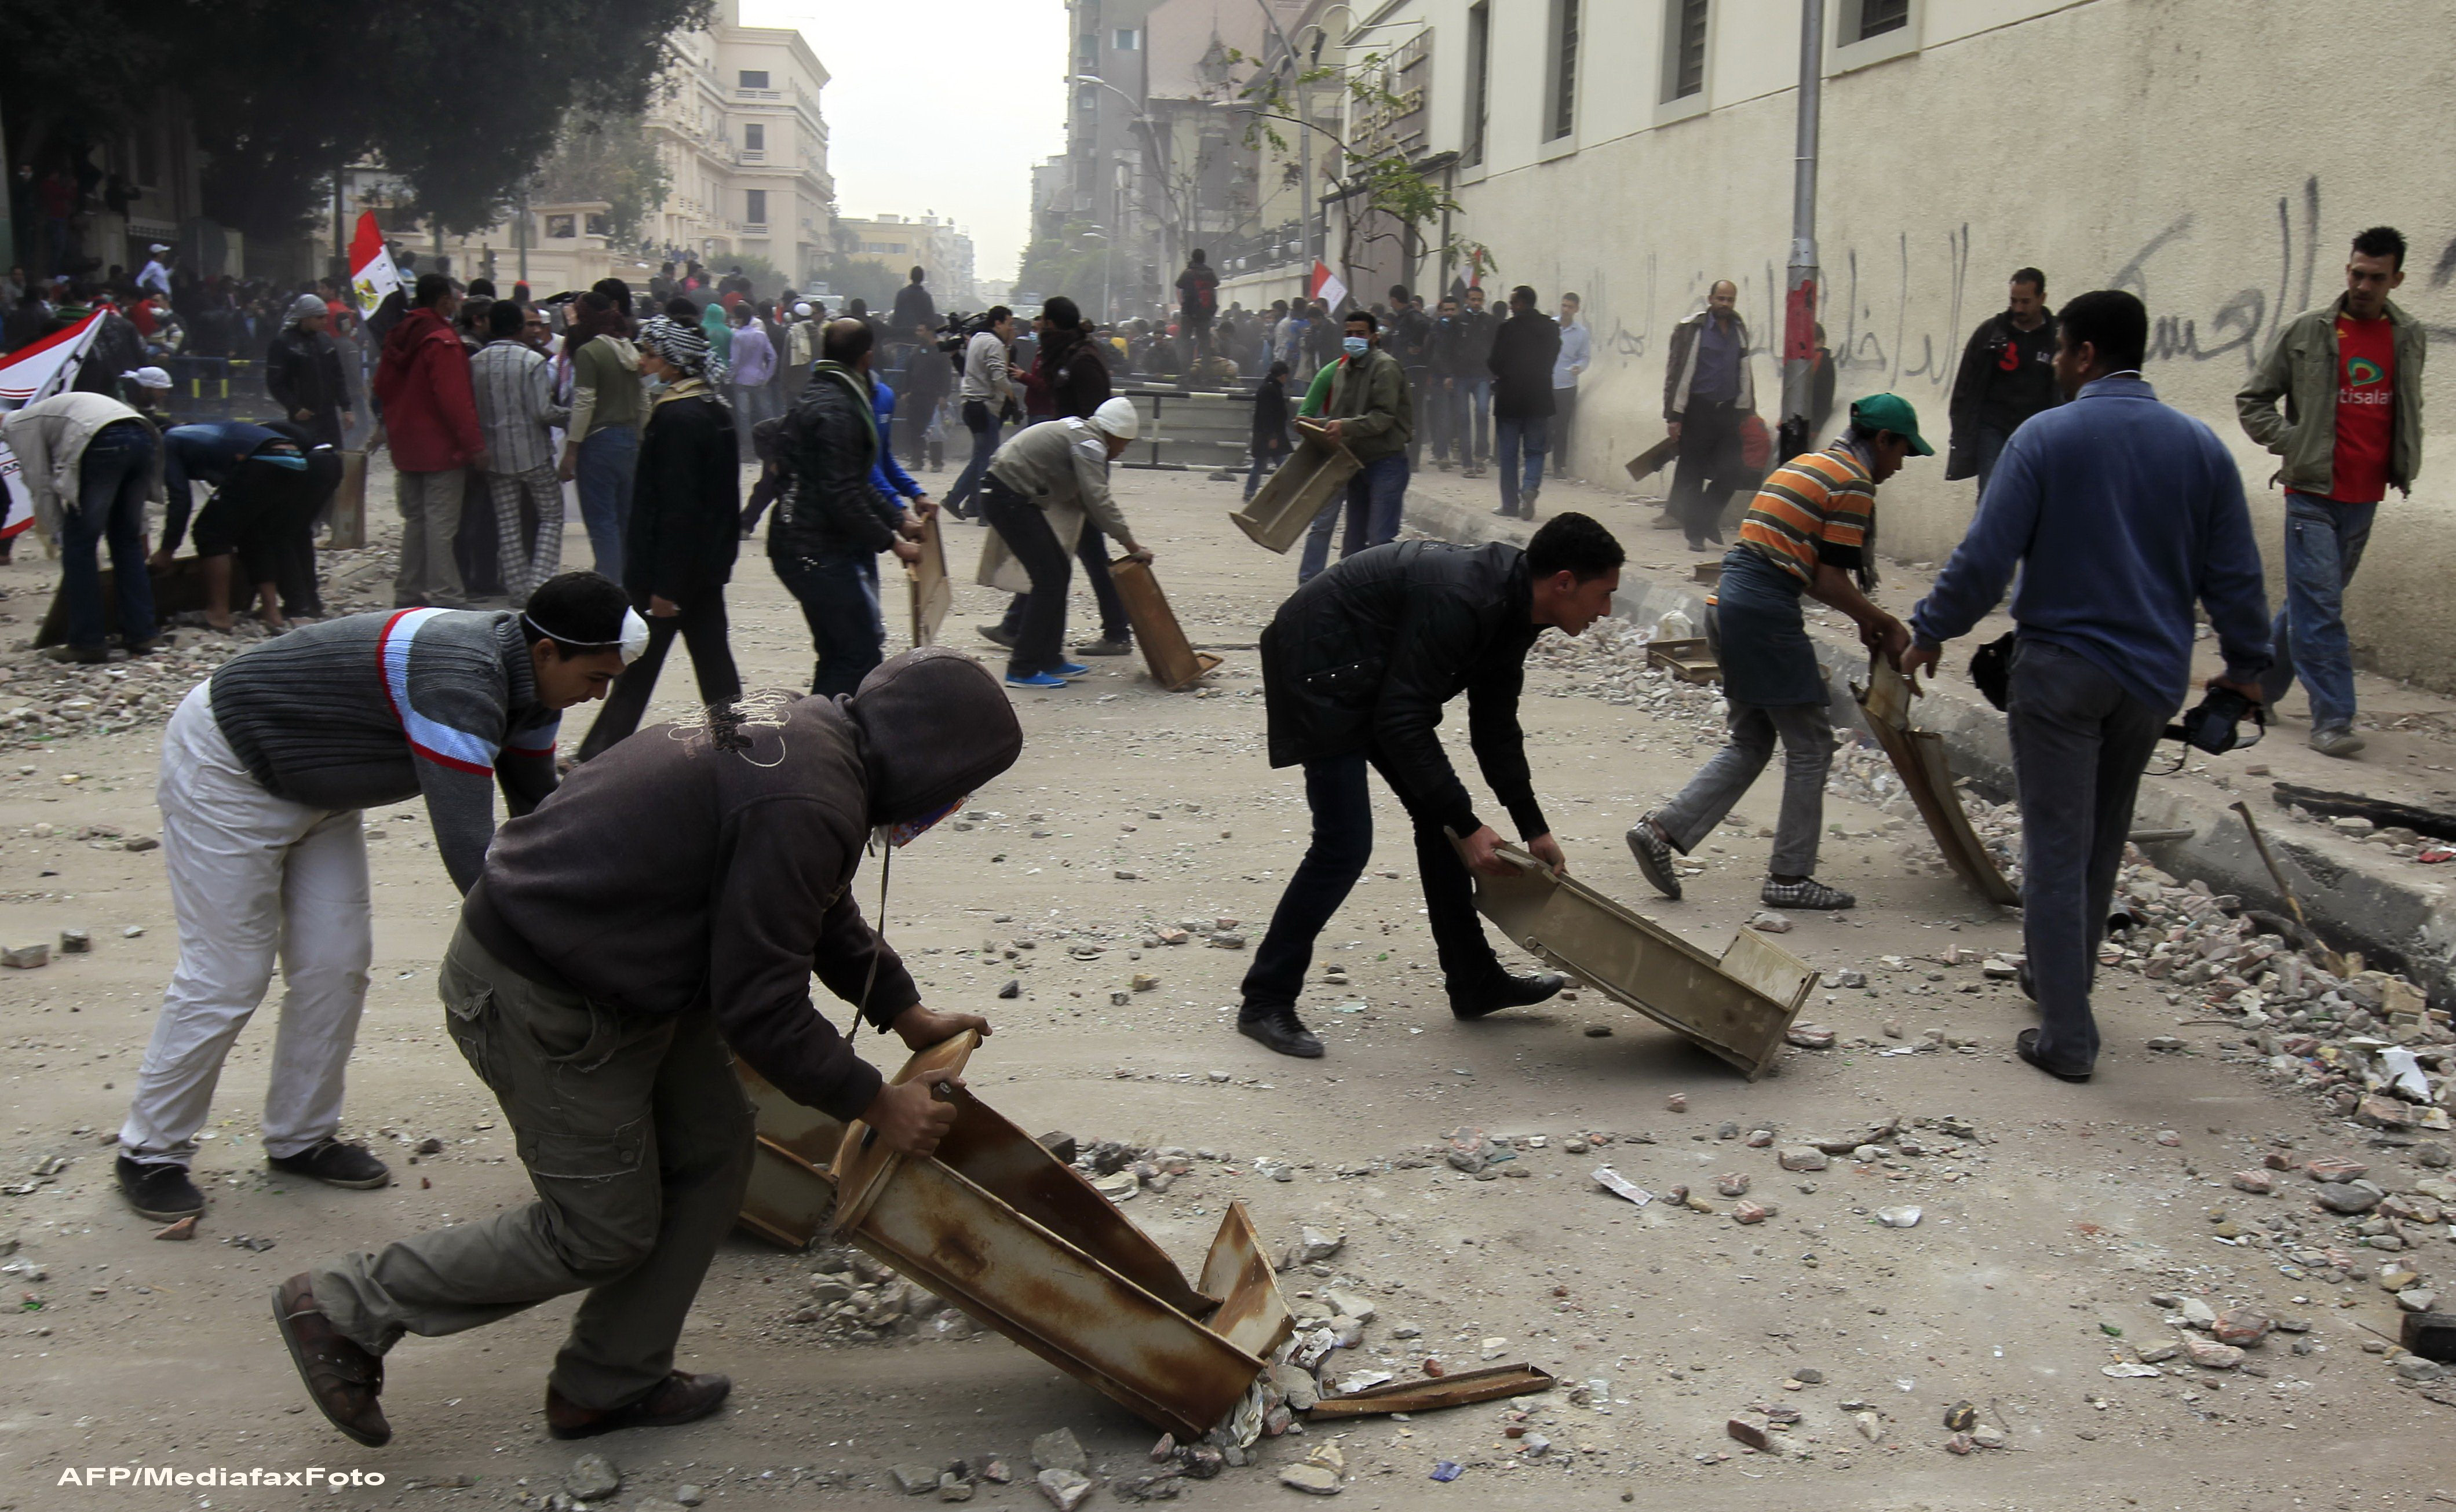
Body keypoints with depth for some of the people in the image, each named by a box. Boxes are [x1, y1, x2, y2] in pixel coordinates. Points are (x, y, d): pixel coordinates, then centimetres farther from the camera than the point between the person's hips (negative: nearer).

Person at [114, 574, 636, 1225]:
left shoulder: (523, 678, -8)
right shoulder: (459, 682, -37)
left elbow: (541, 807, 3)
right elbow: (468, 852, -41)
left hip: (316, 785, 9)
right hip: (226, 771, -9)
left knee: (336, 964, 5)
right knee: (225, 976, -4)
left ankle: (300, 1139, 20)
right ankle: (151, 1154, 14)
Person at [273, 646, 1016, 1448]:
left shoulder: (816, 732, 4)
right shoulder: (803, 808, -28)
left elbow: (826, 915, 21)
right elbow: (759, 1005, -23)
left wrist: (909, 1014, 22)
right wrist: (876, 1103, -12)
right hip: (541, 1003, -10)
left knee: (711, 1155, 13)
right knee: (603, 1232, 4)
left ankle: (610, 1382, 26)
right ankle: (345, 1307, 16)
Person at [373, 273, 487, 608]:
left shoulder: (398, 337, 11)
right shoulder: (442, 341, -16)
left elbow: (382, 388, 19)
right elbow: (454, 399, -21)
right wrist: (474, 444, -18)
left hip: (406, 447, 8)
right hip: (442, 448, -8)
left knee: (415, 519, 16)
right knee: (441, 523, -7)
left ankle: (408, 593, 20)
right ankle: (443, 597, -8)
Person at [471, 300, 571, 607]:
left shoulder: (476, 363, 1)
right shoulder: (533, 360, -11)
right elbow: (543, 411, -16)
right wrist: (570, 414, 1)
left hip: (496, 456, 4)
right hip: (533, 453, -4)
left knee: (508, 525, 9)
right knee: (551, 517, 8)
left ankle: (518, 589, 10)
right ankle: (540, 582, -4)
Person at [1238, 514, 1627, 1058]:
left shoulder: (1512, 609, 0)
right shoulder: (1461, 601, -31)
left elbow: (1496, 728, 11)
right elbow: (1401, 723, -29)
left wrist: (1534, 829, 10)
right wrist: (1467, 825, -25)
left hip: (1375, 676, 10)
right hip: (1318, 669, -10)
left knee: (1439, 817, 10)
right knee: (1344, 846, -13)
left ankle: (1475, 983, 20)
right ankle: (1266, 1002, -1)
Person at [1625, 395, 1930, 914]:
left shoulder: (1808, 463, 21)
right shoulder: (1854, 482, -6)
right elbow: (1829, 582, -9)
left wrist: (1863, 617, 18)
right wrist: (1883, 624, 4)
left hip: (1730, 598, 9)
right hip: (1766, 612, -9)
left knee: (1750, 743, 16)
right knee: (1810, 745, 4)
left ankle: (1661, 829, 7)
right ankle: (1790, 876, 10)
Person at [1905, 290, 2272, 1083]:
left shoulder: (2045, 437, -12)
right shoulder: (2201, 445, 2)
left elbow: (1985, 558, -14)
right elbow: (2234, 574, 5)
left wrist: (1930, 632, 0)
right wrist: (2246, 663, 17)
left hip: (2061, 668, -5)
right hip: (2155, 675, 5)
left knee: (2056, 852, 1)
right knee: (2104, 840, 22)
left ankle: (2067, 1038, 2)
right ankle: (2061, 979, 38)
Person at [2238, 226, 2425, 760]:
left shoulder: (2410, 338, 7)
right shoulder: (2308, 331, -4)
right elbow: (2252, 400, 2)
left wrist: (2405, 466, 11)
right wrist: (2292, 445, -8)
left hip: (2365, 496, 4)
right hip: (2314, 492, -4)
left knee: (2311, 603, 13)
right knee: (2320, 608, -8)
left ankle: (2258, 686, 27)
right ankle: (2332, 719, -7)